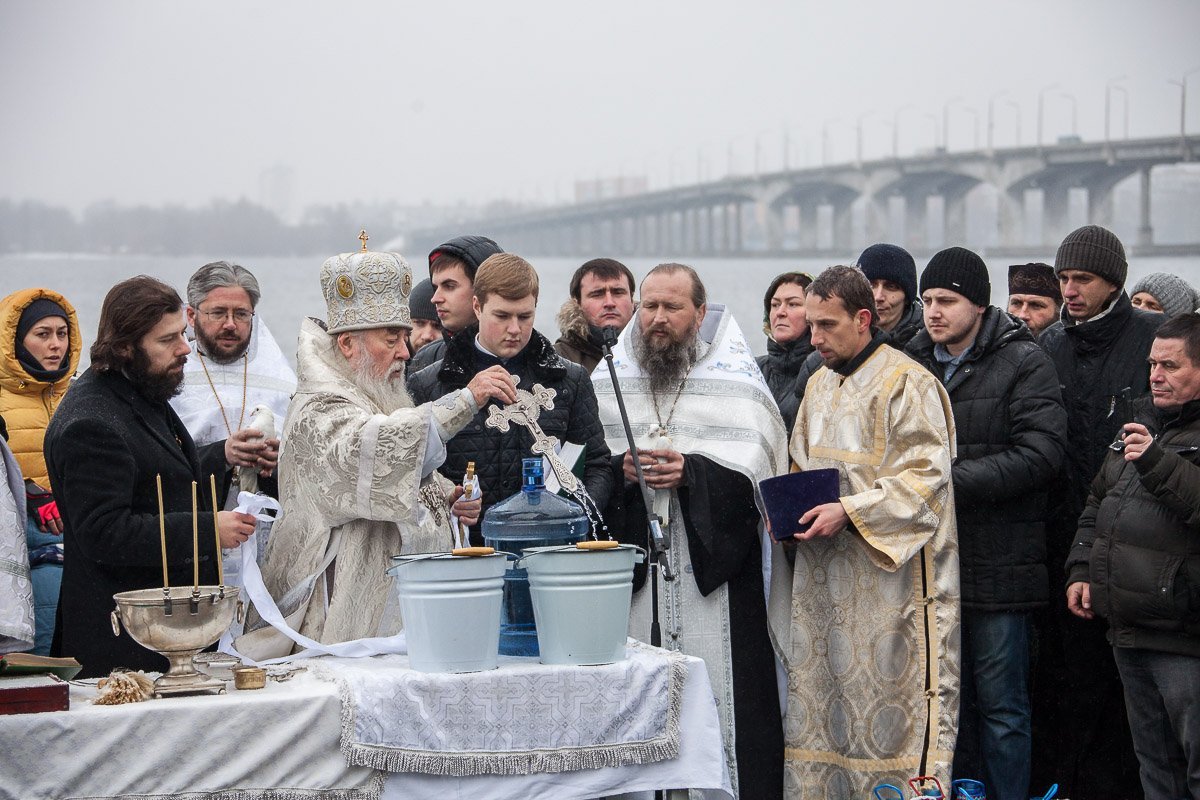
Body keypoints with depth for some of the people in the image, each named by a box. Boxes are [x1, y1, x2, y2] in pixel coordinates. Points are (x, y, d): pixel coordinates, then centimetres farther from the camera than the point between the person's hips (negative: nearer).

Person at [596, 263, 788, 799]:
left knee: (716, 691, -5)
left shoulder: (735, 378, 4)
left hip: (712, 557, -2)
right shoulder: (608, 380, 12)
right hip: (631, 555, 2)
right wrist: (620, 470, -9)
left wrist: (690, 471, -16)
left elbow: (757, 465, -4)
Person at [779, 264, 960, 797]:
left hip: (892, 573, -7)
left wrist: (849, 511, -21)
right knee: (820, 690, 7)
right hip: (823, 575, 7)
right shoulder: (819, 384, 17)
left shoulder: (907, 383, -8)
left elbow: (925, 476, -15)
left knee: (891, 705, -6)